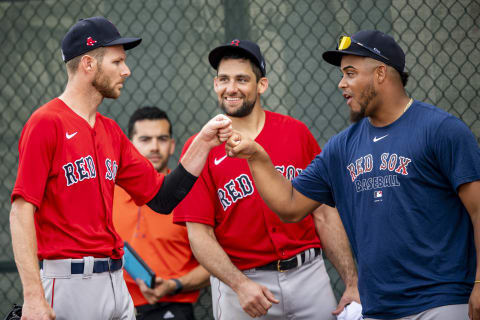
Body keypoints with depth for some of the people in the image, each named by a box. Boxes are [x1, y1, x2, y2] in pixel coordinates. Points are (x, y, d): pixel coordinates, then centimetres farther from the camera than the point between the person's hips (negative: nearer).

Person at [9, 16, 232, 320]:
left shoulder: (111, 132, 15)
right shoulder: (47, 123, -9)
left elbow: (162, 197, 17)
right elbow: (22, 211, -15)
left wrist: (204, 142, 8)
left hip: (116, 282, 8)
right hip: (69, 283, -8)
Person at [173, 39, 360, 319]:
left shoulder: (297, 133, 5)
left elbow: (325, 214, 4)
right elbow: (200, 235, -5)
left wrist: (352, 282, -1)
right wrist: (240, 285, -19)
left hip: (307, 274, 2)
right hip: (238, 279, -1)